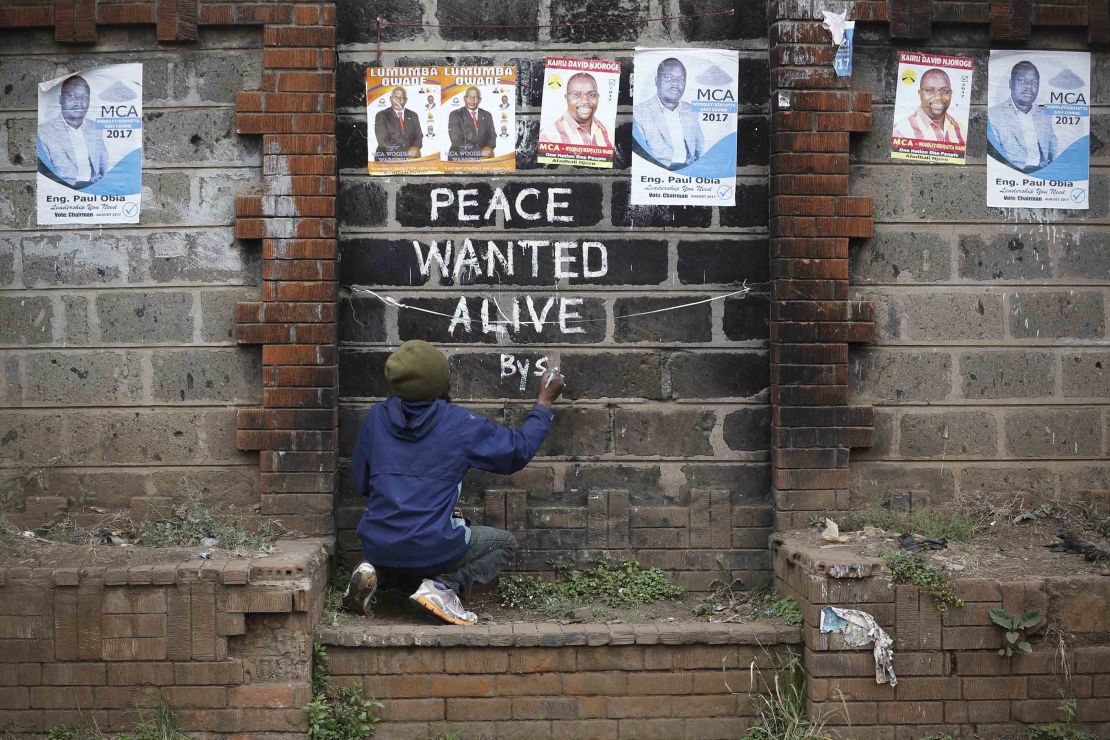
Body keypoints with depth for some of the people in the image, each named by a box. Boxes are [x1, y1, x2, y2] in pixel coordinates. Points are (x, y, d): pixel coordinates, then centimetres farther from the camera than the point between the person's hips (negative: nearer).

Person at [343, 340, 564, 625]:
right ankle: (444, 585, -6)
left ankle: (371, 569, 6)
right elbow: (519, 450, 3)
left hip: (377, 548, 4)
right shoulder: (459, 423, -8)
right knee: (504, 543, 19)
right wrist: (545, 402, 16)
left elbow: (361, 483, 12)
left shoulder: (376, 418, 3)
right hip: (431, 551, -4)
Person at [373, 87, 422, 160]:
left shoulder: (413, 115, 16)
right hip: (388, 159, -4)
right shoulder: (381, 115, 3)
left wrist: (415, 147, -12)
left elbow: (418, 137, 13)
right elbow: (383, 141, -8)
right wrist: (406, 153, -16)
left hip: (410, 159, 4)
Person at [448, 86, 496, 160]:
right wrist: (480, 152, -16)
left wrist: (488, 148, -13)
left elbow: (492, 136, 10)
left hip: (483, 159, 3)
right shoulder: (455, 115, 0)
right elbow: (457, 140, -10)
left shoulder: (487, 115, 13)